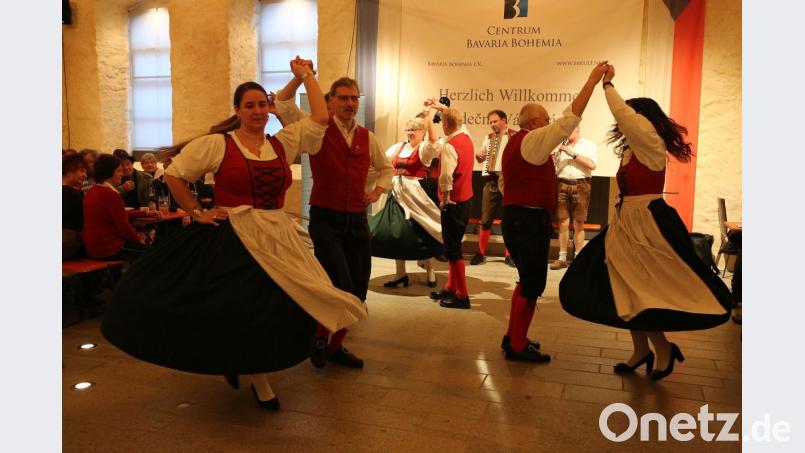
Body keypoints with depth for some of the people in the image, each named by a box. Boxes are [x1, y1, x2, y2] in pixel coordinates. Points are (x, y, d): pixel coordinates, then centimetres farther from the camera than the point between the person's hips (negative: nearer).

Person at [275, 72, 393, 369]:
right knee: (340, 287, -13)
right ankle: (319, 337, 16)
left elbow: (386, 169, 25)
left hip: (357, 221, 5)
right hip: (326, 220, -5)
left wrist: (377, 190, 8)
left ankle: (336, 345, 29)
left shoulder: (368, 138, 10)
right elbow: (282, 105, -13)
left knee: (358, 291, 8)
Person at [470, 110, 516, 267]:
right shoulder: (488, 137, 14)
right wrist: (478, 154, 2)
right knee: (486, 218, 5)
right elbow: (481, 159, 23)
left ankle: (509, 255, 15)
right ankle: (481, 252, 15)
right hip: (491, 181, 4)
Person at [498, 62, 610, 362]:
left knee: (527, 280, 18)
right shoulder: (533, 140, -11)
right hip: (531, 221, -10)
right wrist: (592, 81, -20)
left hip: (514, 217, 10)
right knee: (532, 285, -3)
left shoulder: (514, 143, 19)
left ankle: (513, 337, 25)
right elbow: (568, 120, -21)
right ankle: (518, 346, 4)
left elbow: (503, 183, 22)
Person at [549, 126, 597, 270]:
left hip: (581, 185, -3)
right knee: (563, 222, 1)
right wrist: (551, 155, -5)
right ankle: (562, 258, 4)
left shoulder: (588, 144, 7)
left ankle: (578, 258, 5)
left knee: (578, 224, 0)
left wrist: (573, 153, -11)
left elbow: (592, 165, -9)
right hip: (562, 185, 3)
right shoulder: (560, 146, 17)